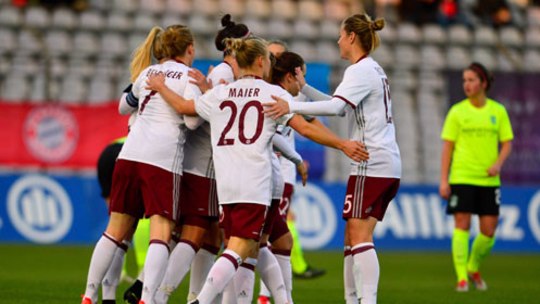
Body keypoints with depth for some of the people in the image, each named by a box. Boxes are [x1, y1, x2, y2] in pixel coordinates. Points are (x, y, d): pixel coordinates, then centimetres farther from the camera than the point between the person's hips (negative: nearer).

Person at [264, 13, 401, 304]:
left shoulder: (361, 70, -10)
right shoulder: (373, 70, 20)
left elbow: (336, 107, -25)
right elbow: (342, 106, 25)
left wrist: (291, 106, -29)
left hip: (371, 164, -10)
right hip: (388, 165, 10)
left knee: (359, 237, -13)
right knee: (353, 238, 9)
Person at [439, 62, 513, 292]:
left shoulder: (498, 111, 5)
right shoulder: (457, 112, 1)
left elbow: (507, 143, 7)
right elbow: (447, 147, 1)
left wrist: (498, 164, -13)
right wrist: (443, 180, -5)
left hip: (489, 179, 2)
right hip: (461, 178, -2)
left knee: (489, 231, 1)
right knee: (462, 226, -8)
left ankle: (474, 269, 26)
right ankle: (462, 278, -6)